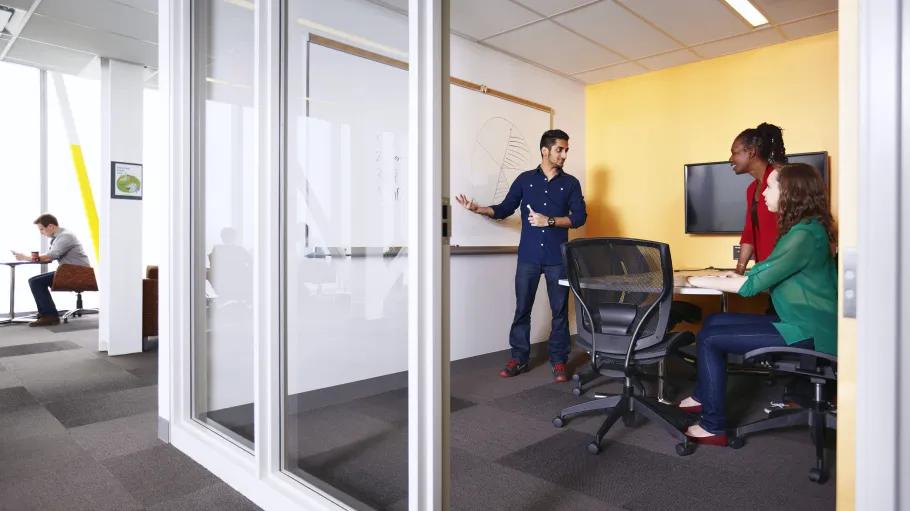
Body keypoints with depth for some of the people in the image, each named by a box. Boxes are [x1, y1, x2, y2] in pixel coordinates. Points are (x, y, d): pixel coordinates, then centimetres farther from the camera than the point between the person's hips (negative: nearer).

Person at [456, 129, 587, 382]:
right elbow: (505, 209, 7)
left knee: (560, 310, 5)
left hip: (558, 258, 0)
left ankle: (559, 360, 16)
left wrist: (549, 221, -13)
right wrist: (479, 209, -8)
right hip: (528, 257, 0)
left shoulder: (570, 183, 6)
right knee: (522, 309, 4)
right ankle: (519, 358, 16)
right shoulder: (525, 179, 7)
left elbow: (580, 217, -2)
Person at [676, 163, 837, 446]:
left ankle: (713, 427, 0)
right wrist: (735, 276, 4)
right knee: (713, 322, 8)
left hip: (808, 333, -10)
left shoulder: (805, 235, -21)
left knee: (709, 338, -12)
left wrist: (705, 281, -12)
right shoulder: (801, 229, 12)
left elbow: (753, 285, -22)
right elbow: (768, 273, 15)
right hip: (800, 323, 10)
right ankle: (702, 396, 19)